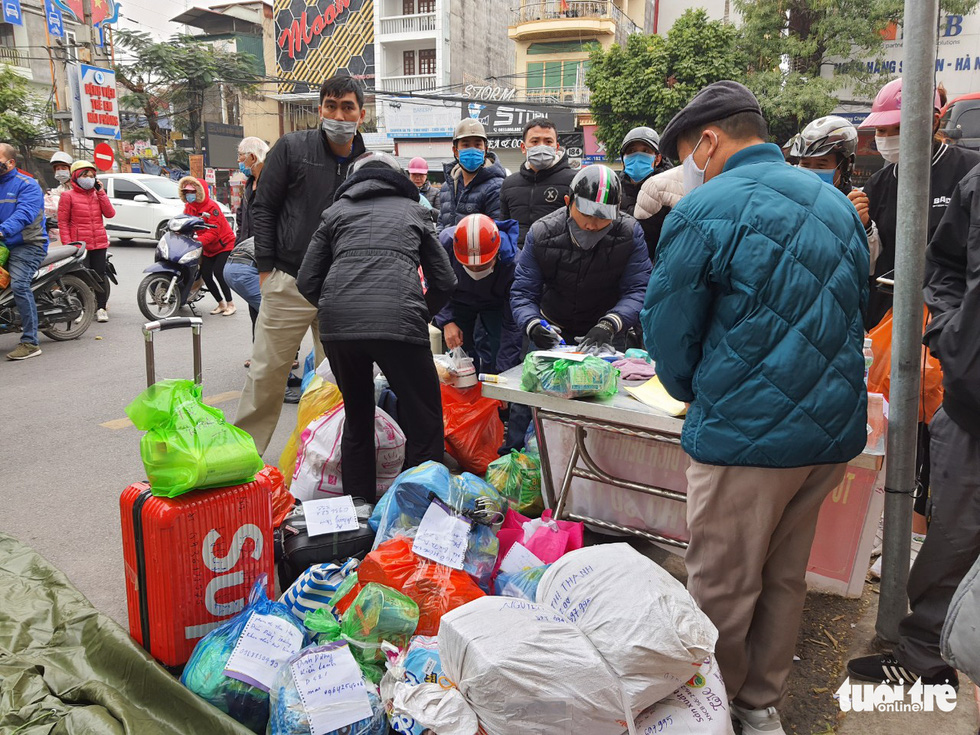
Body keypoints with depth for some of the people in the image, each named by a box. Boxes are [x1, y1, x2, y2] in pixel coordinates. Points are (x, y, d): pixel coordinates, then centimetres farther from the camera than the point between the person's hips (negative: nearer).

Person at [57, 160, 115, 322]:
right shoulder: (68, 196, 1)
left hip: (99, 243, 4)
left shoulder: (98, 194, 14)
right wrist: (68, 245, -11)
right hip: (80, 245, -4)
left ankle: (101, 308, 16)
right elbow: (62, 222, -2)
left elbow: (110, 213, 0)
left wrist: (101, 192, -3)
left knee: (100, 277, 8)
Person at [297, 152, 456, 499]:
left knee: (357, 420, 20)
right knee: (425, 425, 7)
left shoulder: (336, 210, 25)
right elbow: (444, 281, 20)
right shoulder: (412, 209, 25)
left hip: (337, 325, 3)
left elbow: (307, 281, 17)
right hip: (398, 323, -3)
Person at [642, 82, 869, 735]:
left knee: (722, 589, 9)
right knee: (784, 579, 20)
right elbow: (854, 306, 19)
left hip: (747, 434, -8)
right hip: (836, 429, 8)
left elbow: (669, 329, -7)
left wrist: (696, 394, 12)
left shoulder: (705, 210, -11)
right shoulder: (836, 202, 11)